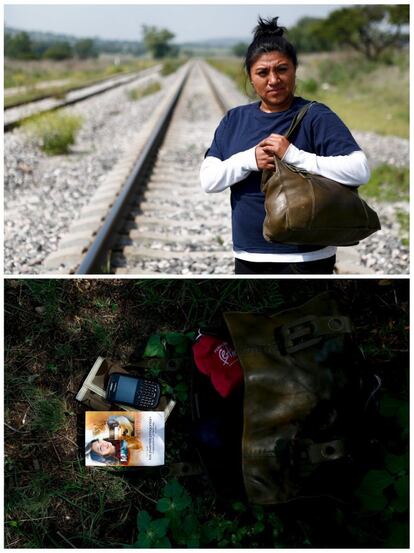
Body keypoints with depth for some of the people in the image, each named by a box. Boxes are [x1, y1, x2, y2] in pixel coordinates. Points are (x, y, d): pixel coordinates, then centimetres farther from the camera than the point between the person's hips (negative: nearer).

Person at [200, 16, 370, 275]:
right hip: (247, 256, 5)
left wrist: (293, 155, -23)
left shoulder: (315, 116, -6)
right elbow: (208, 179, 0)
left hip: (305, 257, -4)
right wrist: (250, 159, -17)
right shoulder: (234, 119, 8)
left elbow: (360, 171, -18)